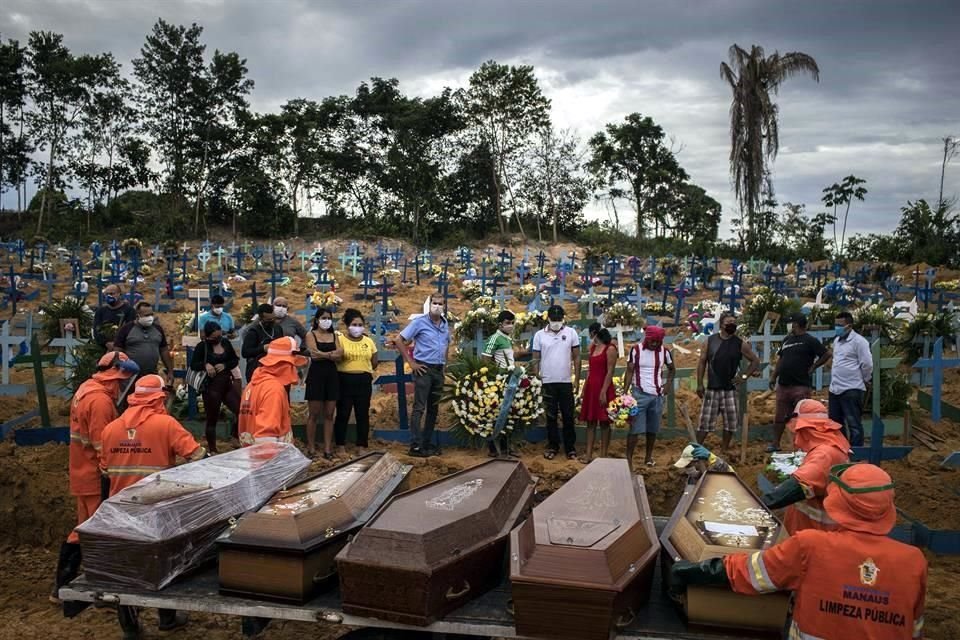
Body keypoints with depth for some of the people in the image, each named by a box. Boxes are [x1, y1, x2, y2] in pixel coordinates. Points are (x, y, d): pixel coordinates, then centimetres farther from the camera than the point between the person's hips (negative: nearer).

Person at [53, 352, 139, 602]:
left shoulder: (85, 391, 11)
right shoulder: (101, 400, -20)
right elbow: (102, 445, -23)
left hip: (82, 475, 10)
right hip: (97, 477, -10)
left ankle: (62, 586, 24)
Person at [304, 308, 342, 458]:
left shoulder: (334, 335, 13)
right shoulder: (311, 335, 2)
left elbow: (339, 356, 0)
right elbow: (314, 354, -14)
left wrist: (323, 354, -12)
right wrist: (332, 353, -8)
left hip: (332, 375, 4)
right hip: (316, 374, -4)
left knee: (329, 414, 3)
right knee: (314, 414, -1)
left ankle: (328, 448, 6)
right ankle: (311, 448, 6)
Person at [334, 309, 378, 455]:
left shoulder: (369, 341, 9)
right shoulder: (340, 340, -3)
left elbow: (374, 362, 14)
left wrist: (365, 371, 4)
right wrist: (347, 371, -8)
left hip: (364, 381, 4)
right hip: (345, 380, -3)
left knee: (363, 414, 6)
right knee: (343, 414, 2)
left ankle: (362, 446, 14)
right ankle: (340, 446, 12)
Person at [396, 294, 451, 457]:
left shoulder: (445, 324, 9)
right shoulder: (420, 322, -9)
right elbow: (399, 340, -10)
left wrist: (444, 362, 13)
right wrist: (411, 363, -11)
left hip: (439, 370, 7)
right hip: (423, 369, -7)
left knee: (433, 408, 11)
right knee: (419, 408, -6)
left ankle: (427, 443, 20)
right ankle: (415, 446, -4)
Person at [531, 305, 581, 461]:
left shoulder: (571, 333, -1)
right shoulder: (539, 335, -1)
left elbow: (576, 357, 3)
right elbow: (536, 359, 3)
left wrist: (577, 379, 0)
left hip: (566, 382, 0)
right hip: (547, 382, 0)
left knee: (568, 416, 6)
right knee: (551, 416, 8)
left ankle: (570, 447, 16)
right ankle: (552, 446, 19)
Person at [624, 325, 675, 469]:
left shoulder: (664, 351, 3)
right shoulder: (636, 350, -6)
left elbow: (672, 369, 19)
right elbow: (629, 372, -5)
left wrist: (668, 383, 3)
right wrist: (624, 393, -12)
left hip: (657, 395, 3)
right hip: (639, 394, -3)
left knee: (653, 429, 10)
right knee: (635, 428, -6)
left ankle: (648, 456, 24)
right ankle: (629, 459, -3)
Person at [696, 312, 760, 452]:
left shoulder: (740, 344, 0)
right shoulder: (710, 341, 0)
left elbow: (755, 361, 9)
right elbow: (702, 362, 2)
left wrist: (744, 377, -1)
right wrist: (699, 384, -4)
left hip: (730, 389, 1)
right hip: (712, 389, -1)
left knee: (730, 422, 7)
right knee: (705, 421, 0)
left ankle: (725, 449, 22)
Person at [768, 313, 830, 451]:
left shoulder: (810, 341, -6)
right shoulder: (787, 339, 15)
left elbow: (826, 354, -10)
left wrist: (812, 367, -8)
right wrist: (774, 377, 16)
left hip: (801, 385, -7)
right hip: (783, 384, 7)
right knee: (779, 416, 10)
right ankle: (775, 444, 16)